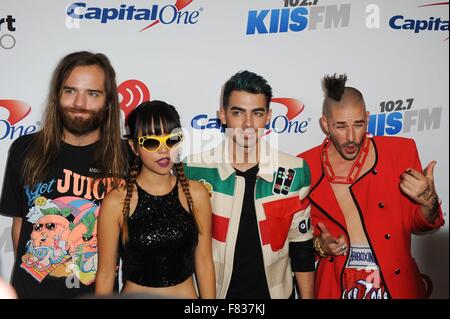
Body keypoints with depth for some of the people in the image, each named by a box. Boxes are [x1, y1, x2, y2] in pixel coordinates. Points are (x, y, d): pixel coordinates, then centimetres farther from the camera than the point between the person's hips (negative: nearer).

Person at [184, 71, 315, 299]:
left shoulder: (294, 172, -10)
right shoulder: (194, 169, -13)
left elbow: (301, 245, -1)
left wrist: (307, 296, 2)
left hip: (276, 291, 1)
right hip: (214, 291, -1)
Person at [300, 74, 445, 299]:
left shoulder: (400, 151, -8)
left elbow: (417, 224, 1)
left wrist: (428, 201, -19)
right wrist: (320, 246, -16)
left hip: (396, 283, 1)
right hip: (337, 287, 0)